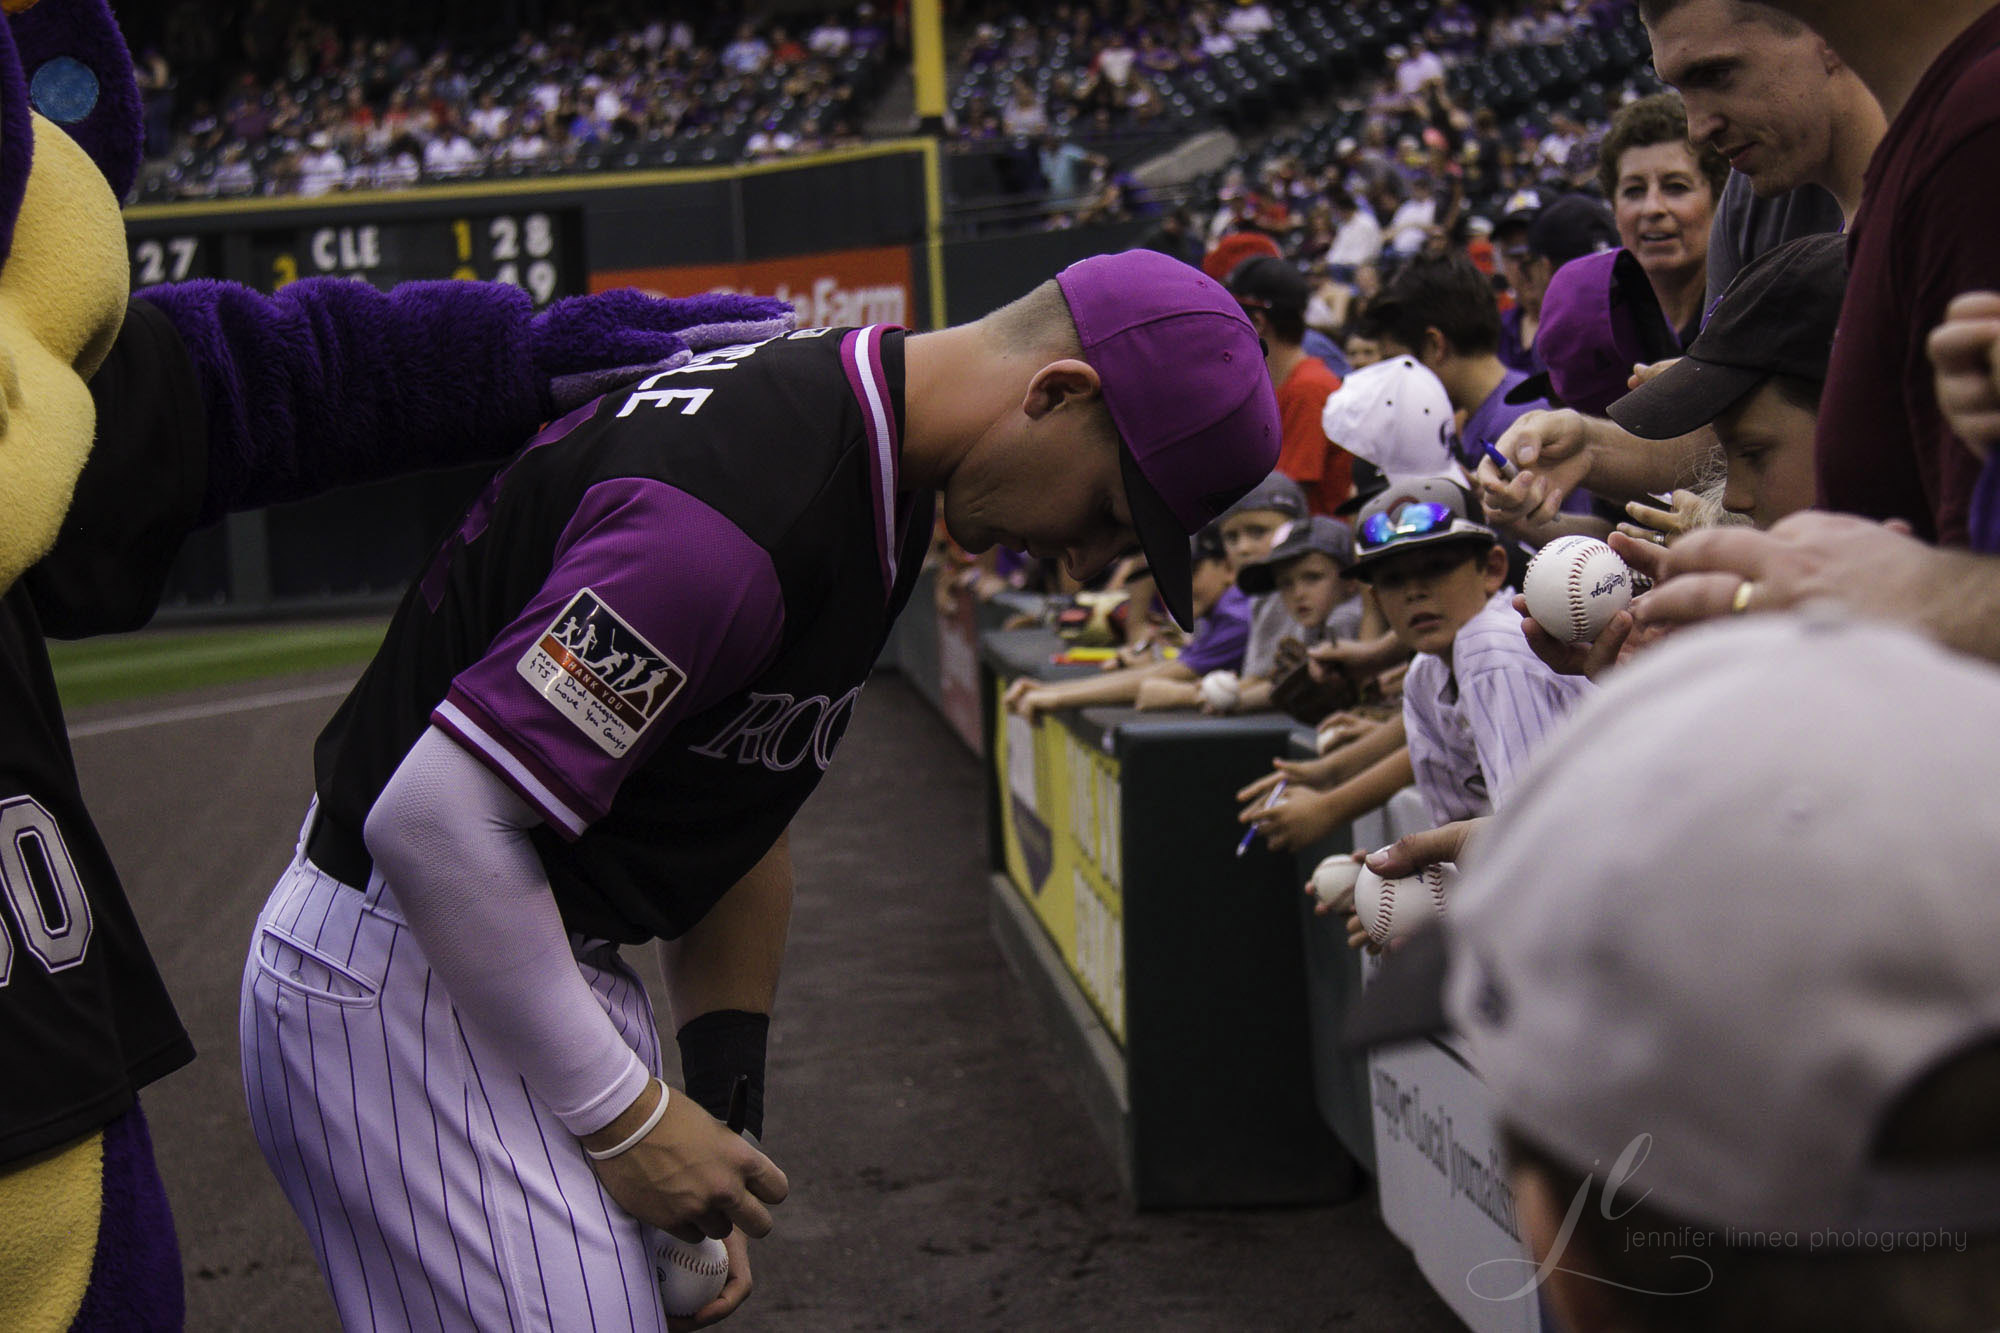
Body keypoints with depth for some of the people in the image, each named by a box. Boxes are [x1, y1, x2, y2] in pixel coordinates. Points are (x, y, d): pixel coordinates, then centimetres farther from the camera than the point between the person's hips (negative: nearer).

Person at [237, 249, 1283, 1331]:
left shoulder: (879, 482, 5)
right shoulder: (736, 513, -29)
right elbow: (433, 820, -29)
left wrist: (723, 1100, 9)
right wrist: (626, 1115, -20)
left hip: (540, 963, 10)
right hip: (403, 981, -10)